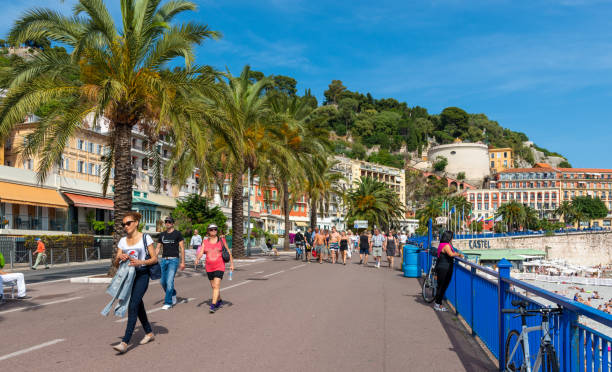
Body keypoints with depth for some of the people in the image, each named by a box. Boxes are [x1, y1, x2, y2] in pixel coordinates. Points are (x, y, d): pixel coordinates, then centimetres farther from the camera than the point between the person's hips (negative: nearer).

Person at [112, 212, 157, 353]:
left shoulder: (145, 238, -3)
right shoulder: (122, 241, 10)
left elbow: (154, 259, -5)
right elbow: (116, 263, 8)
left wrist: (139, 262, -21)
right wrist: (119, 258, -15)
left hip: (141, 275, -6)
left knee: (133, 306, -16)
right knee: (138, 306, 15)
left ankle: (124, 342, -17)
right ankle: (149, 333, 33)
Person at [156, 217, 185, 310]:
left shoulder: (177, 233, -1)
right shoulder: (162, 235, 12)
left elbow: (182, 248, -3)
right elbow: (158, 248, 14)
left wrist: (183, 262, -8)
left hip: (173, 260, -5)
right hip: (163, 259, 5)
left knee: (169, 281, -11)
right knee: (162, 281, 6)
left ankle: (168, 302, -1)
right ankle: (173, 294, 31)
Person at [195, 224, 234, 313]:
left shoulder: (222, 240, -1)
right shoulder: (205, 242, 4)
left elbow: (228, 252, 7)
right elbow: (201, 253, -8)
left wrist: (232, 264, 6)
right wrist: (197, 258, -29)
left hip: (219, 267, -3)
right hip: (209, 267, 3)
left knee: (216, 286, -15)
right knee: (213, 286, 15)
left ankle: (213, 306, -16)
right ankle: (220, 301, 36)